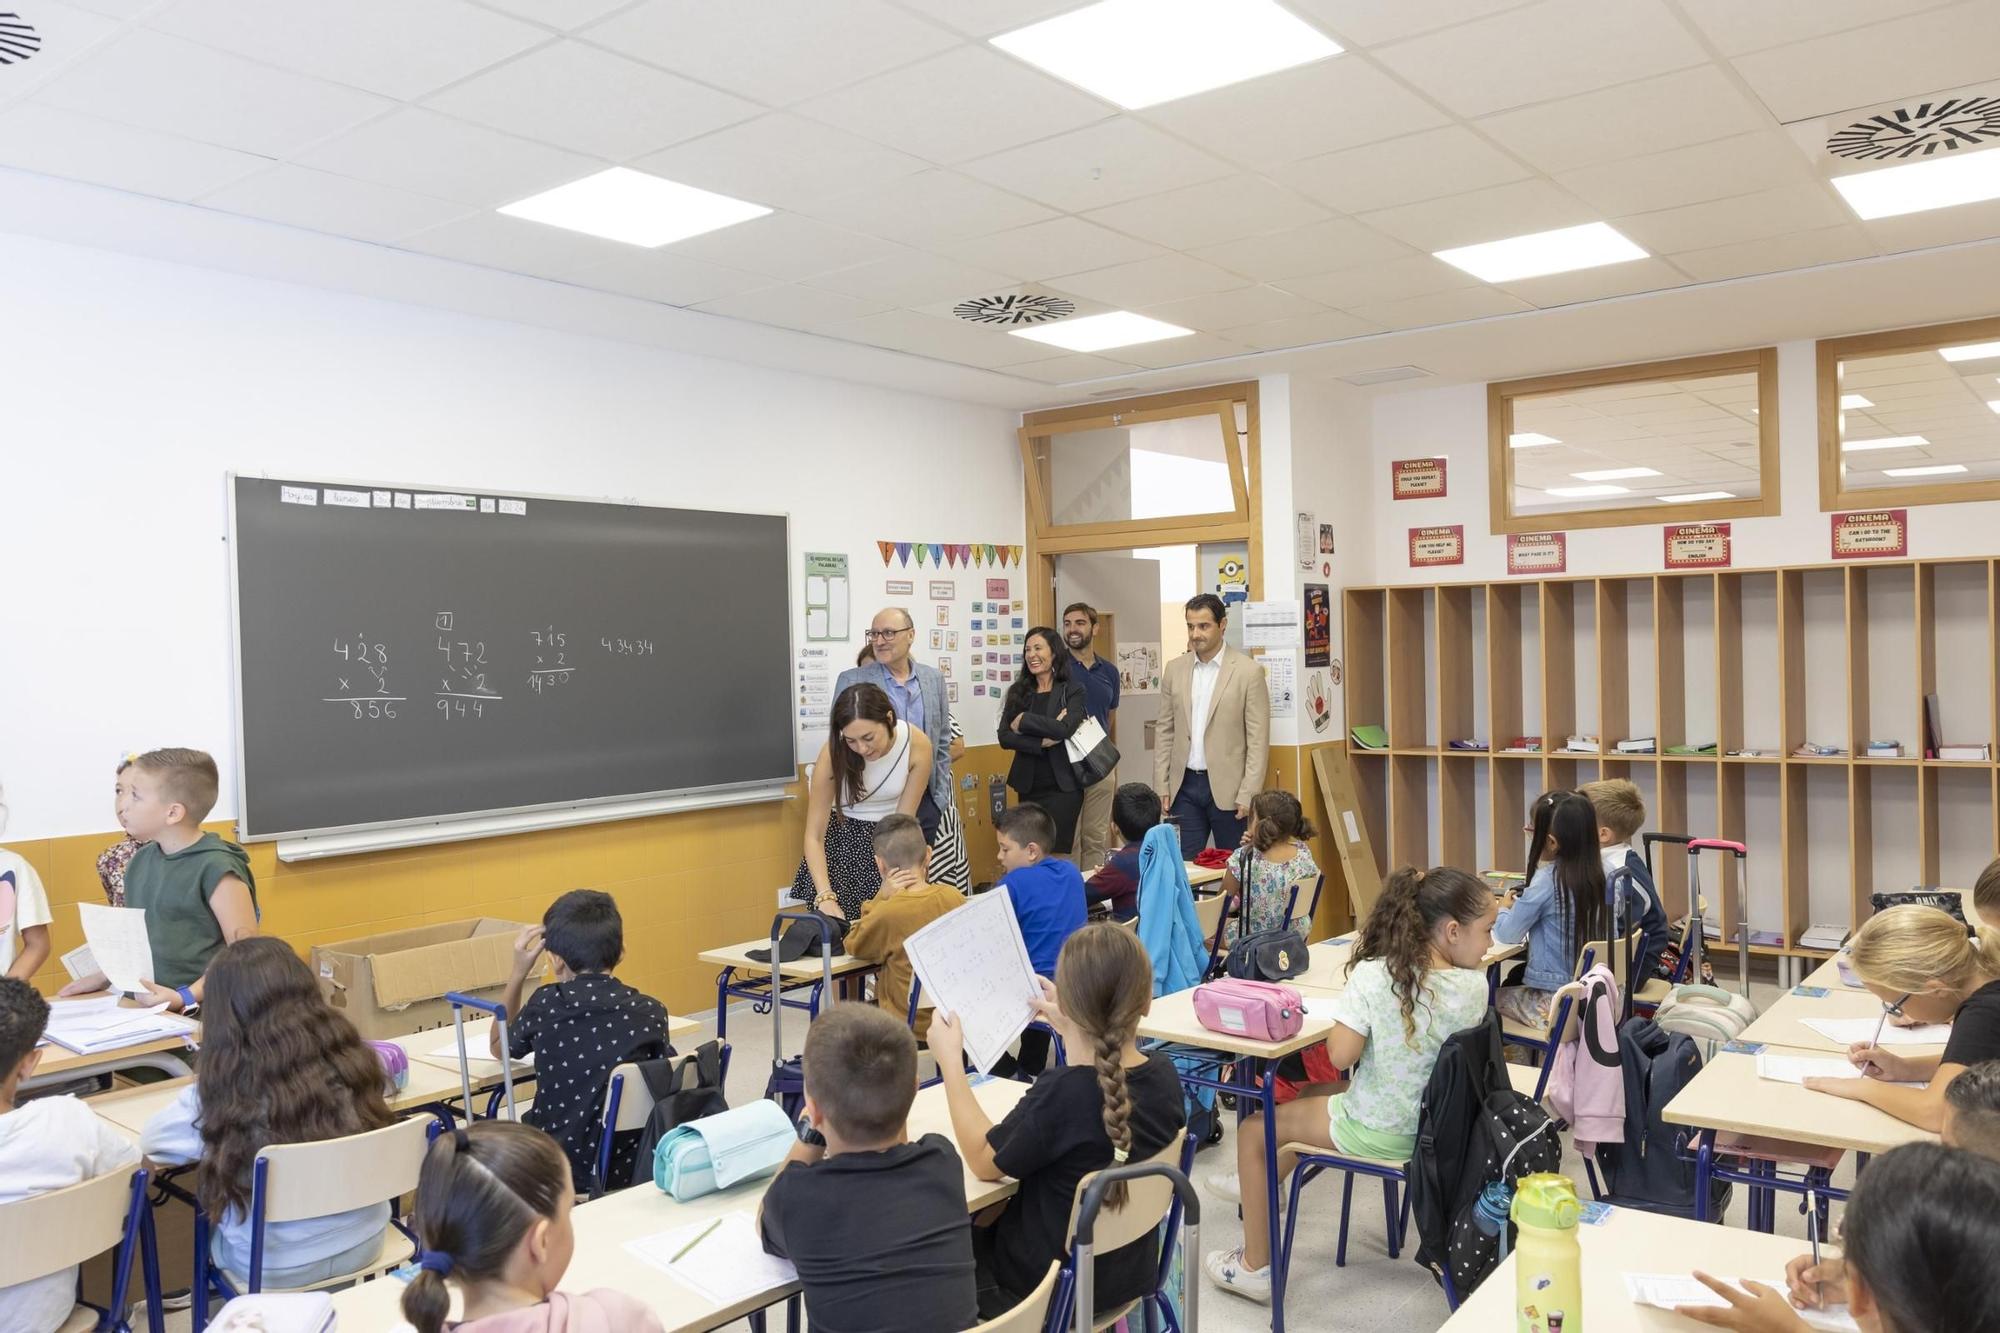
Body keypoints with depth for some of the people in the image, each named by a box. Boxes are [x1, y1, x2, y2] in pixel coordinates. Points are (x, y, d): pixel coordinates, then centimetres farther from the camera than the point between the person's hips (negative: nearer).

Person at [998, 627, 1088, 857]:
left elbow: (1065, 728, -19)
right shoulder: (1019, 691, 8)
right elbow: (1004, 737, -3)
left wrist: (1024, 721, -11)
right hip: (1028, 785, 4)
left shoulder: (1072, 690, -1)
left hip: (1063, 786, -4)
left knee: (1057, 851, -5)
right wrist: (1042, 742, -16)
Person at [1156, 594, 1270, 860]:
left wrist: (1248, 795, -12)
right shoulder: (1174, 669, 7)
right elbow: (1164, 731, 10)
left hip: (1227, 788, -3)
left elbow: (1258, 740, -7)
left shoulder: (1249, 672, -5)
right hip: (1184, 785, 3)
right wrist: (1161, 786, 4)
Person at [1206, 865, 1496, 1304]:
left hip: (1379, 1133, -6)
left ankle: (1256, 1268, 17)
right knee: (1315, 1104, 33)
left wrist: (1349, 1015, -5)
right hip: (1440, 1122, 6)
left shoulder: (1373, 976, -25)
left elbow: (1341, 1055, -23)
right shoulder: (1475, 986, -13)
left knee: (1253, 1131, 12)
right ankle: (1267, 1183, 53)